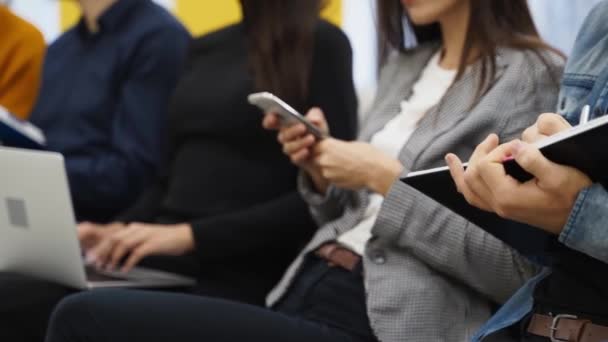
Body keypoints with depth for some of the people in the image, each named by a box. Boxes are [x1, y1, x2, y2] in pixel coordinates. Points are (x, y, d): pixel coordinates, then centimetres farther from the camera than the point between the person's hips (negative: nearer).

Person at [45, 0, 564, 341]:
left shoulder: (532, 80, -4)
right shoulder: (405, 66, 20)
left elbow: (519, 272, -12)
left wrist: (387, 179, -13)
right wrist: (321, 171, 2)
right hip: (308, 291, 8)